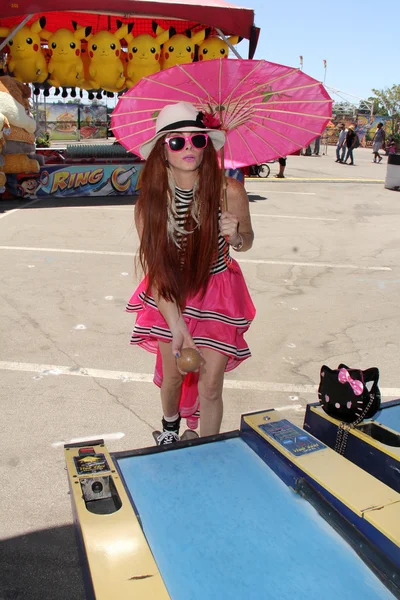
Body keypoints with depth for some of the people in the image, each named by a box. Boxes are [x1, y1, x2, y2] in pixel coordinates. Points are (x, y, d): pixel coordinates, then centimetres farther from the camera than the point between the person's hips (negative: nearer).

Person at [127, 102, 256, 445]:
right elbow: (154, 269, -16)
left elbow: (245, 244, -1)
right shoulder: (150, 200, -16)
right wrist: (177, 326, -24)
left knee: (209, 388, 1)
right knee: (172, 375, 17)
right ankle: (170, 426, 51)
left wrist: (235, 235, -26)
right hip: (171, 296, 1)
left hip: (217, 295, -1)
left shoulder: (229, 191, -18)